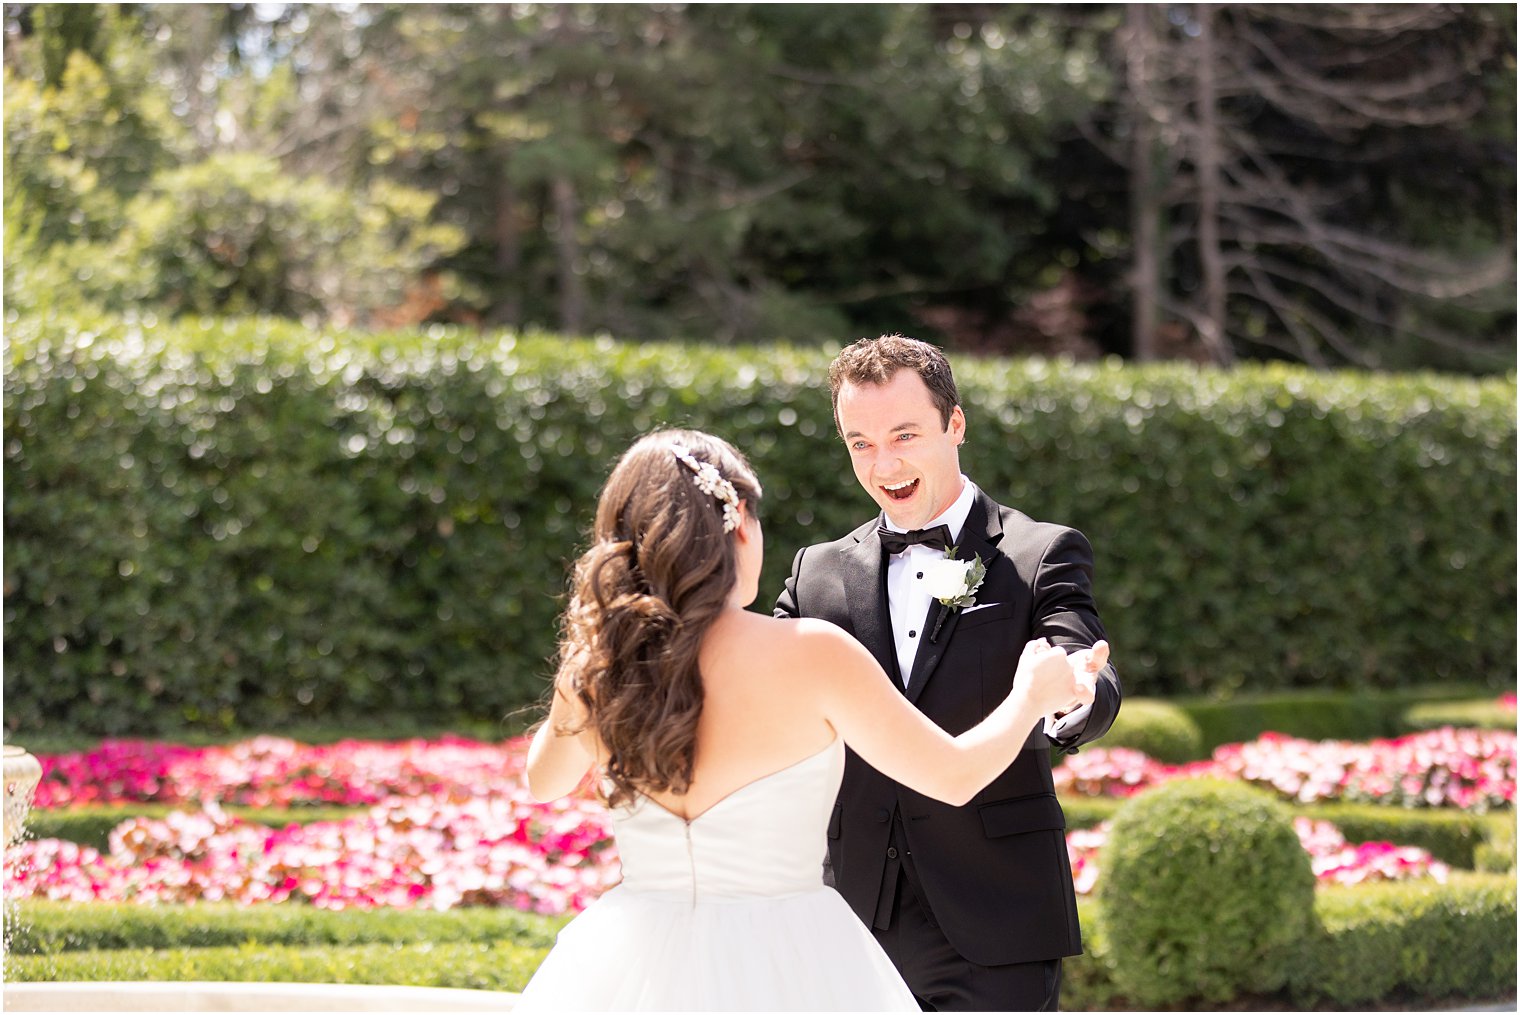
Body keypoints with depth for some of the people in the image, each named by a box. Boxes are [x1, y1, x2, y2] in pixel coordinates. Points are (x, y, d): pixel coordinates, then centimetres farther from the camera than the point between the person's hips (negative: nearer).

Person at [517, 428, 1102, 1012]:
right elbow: (955, 775, -3)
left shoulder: (592, 668, -4)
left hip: (635, 965, 3)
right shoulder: (811, 654, -14)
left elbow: (542, 781, 18)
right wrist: (1031, 692, 15)